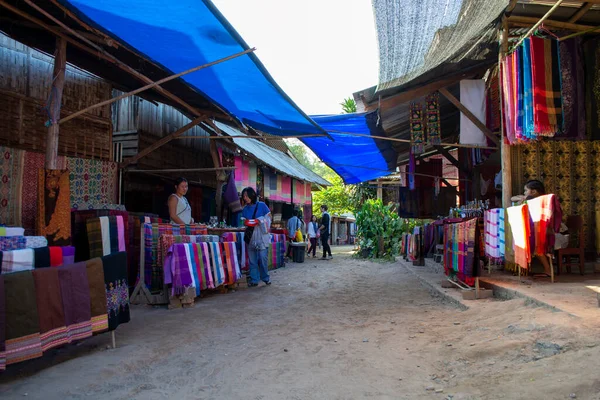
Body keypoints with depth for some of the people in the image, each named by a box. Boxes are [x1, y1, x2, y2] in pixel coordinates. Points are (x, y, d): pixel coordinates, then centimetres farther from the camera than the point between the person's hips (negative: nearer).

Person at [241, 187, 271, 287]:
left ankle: (265, 278, 9)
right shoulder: (245, 209, 11)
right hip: (250, 237, 4)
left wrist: (260, 221, -15)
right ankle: (254, 280, 10)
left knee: (262, 258, -6)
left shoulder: (261, 205, -2)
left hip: (261, 236, -4)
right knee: (252, 259, 4)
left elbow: (269, 218, 0)